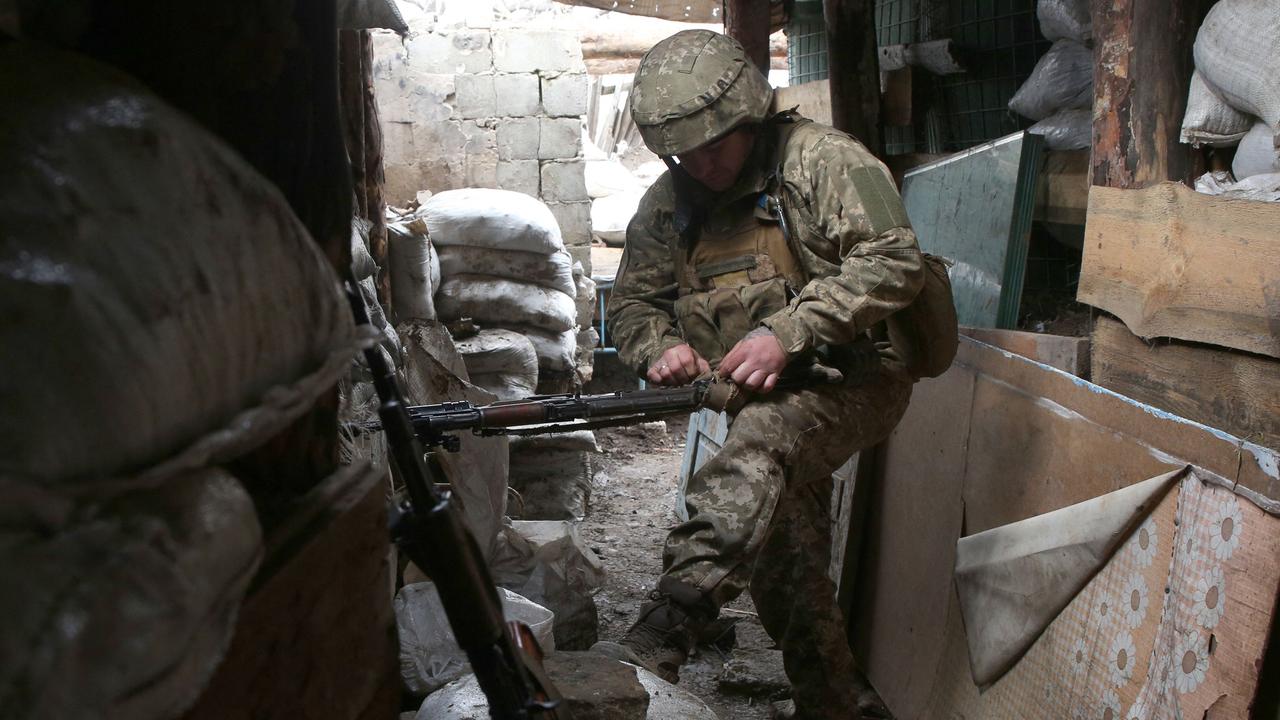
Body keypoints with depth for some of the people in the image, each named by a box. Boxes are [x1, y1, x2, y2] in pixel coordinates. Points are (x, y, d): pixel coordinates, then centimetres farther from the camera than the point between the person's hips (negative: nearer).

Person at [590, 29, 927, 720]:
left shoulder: (821, 159, -9)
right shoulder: (666, 203, 8)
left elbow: (894, 261, -18)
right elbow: (632, 303, 13)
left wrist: (787, 333, -27)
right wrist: (660, 346, -11)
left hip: (850, 381, -6)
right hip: (759, 408, 7)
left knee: (758, 444, -36)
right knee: (785, 574, 7)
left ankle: (654, 647, -44)